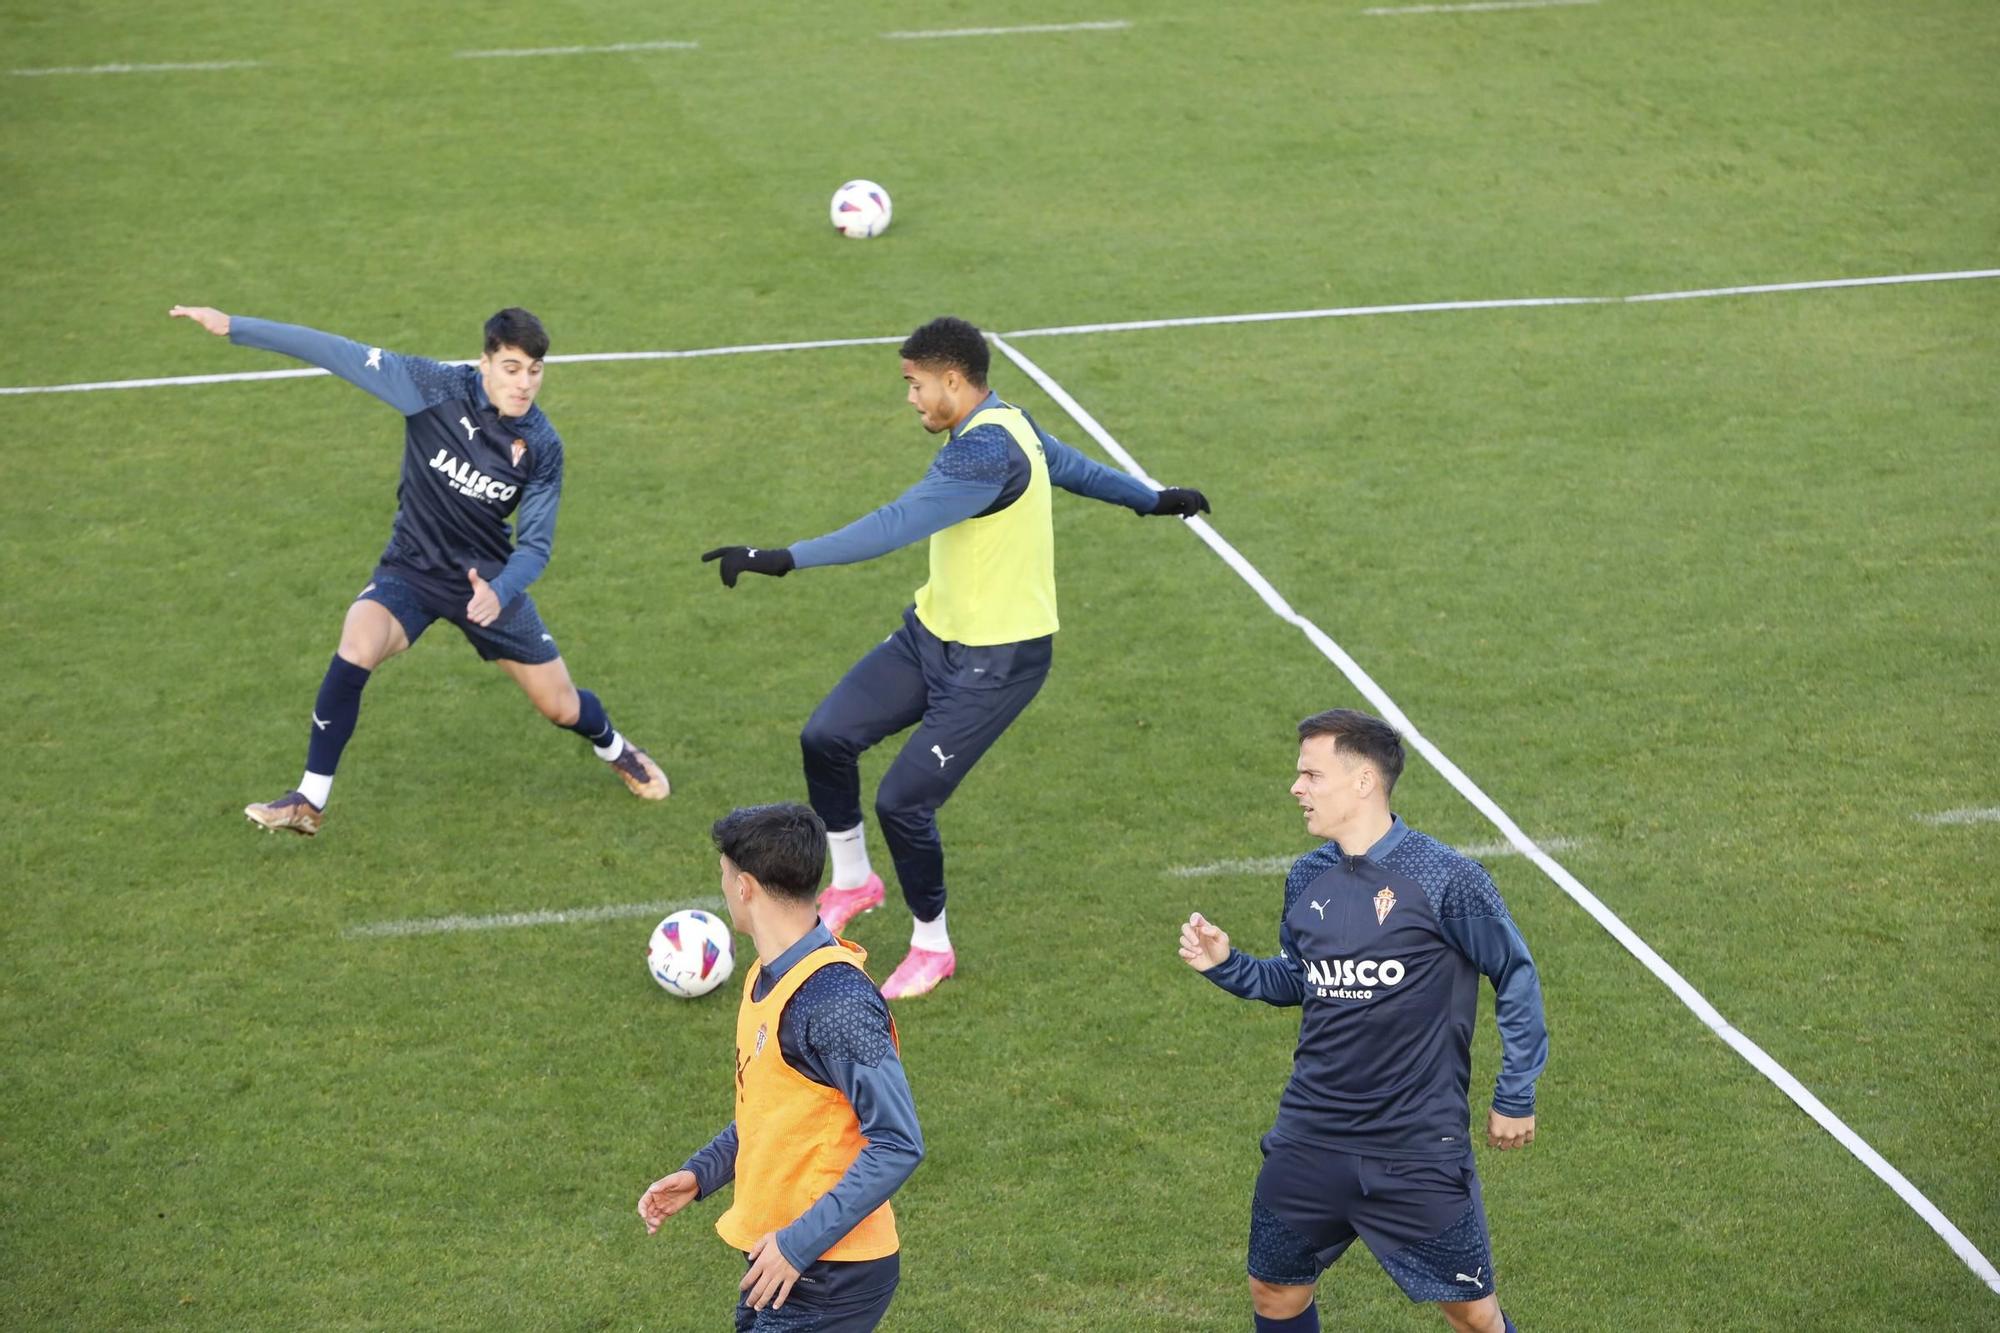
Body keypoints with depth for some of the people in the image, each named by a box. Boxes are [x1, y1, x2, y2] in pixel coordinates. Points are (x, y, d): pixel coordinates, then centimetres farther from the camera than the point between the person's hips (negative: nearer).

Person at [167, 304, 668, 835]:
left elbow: (535, 544, -10)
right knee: (355, 650, -32)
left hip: (489, 580, 2)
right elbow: (338, 353, -22)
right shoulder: (438, 388, -21)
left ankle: (613, 747, 48)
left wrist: (499, 592, -32)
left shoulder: (542, 447, -15)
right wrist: (234, 326, -24)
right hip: (411, 571, -1)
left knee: (563, 708, 9)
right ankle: (309, 802, -18)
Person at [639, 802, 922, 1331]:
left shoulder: (837, 1002, -23)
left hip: (830, 1281, -9)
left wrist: (799, 1244, -23)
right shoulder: (768, 977, 7)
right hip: (776, 1254, 9)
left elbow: (898, 1144, -24)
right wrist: (700, 1174, 8)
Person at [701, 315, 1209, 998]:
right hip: (934, 632, 10)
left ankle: (932, 947, 16)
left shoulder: (986, 451, -28)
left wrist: (782, 558, -44)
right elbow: (1072, 464, 22)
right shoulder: (1008, 425, 4)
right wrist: (1151, 499, 41)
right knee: (826, 738, 0)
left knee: (901, 802, -9)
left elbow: (895, 525, -39)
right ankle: (852, 882, 24)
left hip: (995, 661, -10)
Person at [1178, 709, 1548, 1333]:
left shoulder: (1444, 879, -13)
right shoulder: (1307, 878, 4)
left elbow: (1516, 978, -3)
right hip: (1308, 1141, 5)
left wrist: (1515, 1098, 0)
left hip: (1418, 1149, -5)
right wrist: (1225, 964, 2)